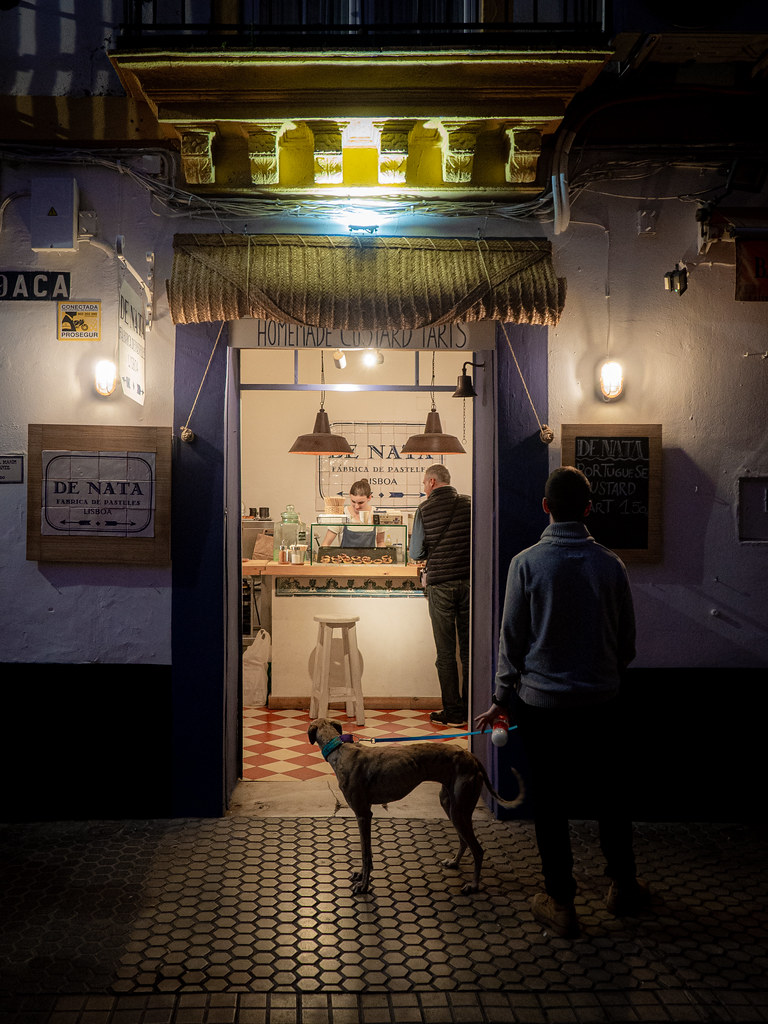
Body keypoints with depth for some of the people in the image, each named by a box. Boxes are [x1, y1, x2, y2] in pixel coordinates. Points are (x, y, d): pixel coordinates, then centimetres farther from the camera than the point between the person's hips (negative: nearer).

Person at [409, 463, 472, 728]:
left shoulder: (425, 509, -5)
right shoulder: (469, 504, 2)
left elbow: (415, 554, -2)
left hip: (440, 584, -3)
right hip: (469, 581, 3)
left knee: (446, 652, 4)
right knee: (469, 648, 10)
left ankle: (453, 713, 7)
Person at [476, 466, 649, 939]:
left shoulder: (526, 563, -11)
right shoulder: (611, 565, -5)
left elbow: (512, 638, -7)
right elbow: (627, 640, 4)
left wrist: (502, 699, 4)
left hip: (543, 703, -2)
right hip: (601, 704, 2)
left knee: (552, 803, 9)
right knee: (609, 797, 18)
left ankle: (561, 904, 20)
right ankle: (625, 886, 35)